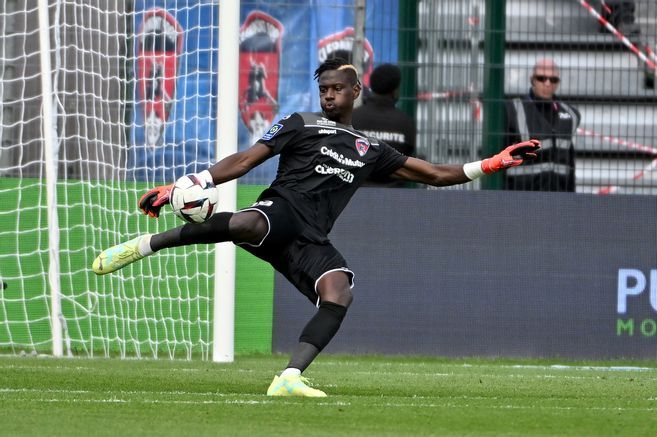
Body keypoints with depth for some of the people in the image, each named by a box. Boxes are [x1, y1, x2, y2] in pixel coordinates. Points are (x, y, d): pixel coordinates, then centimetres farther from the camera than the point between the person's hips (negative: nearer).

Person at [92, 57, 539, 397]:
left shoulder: (370, 151, 26)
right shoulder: (301, 125, 15)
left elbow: (437, 174, 29)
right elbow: (243, 161, 9)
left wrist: (495, 163, 19)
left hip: (310, 241, 4)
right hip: (281, 212, -4)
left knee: (340, 291, -28)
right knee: (245, 224, -41)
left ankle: (289, 378, -36)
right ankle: (146, 243, -29)